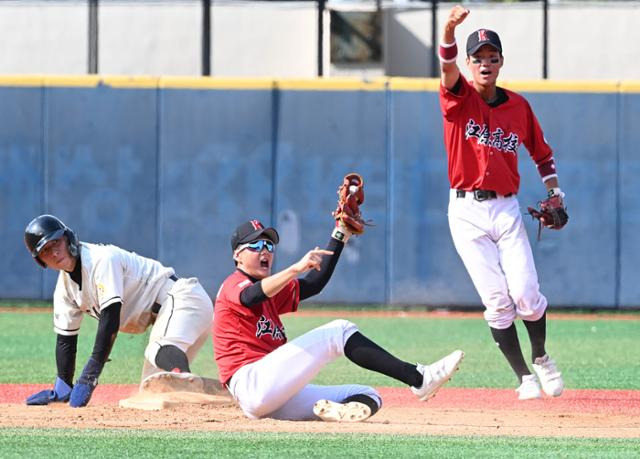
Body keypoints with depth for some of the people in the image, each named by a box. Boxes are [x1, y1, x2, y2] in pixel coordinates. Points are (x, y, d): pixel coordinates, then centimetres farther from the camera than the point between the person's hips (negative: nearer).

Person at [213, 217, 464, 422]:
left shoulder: (273, 292, 29)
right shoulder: (233, 285, 2)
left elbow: (315, 283, 21)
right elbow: (252, 296, -24)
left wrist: (340, 234, 15)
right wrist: (297, 268, -39)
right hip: (252, 384, -10)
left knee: (367, 397, 0)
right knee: (339, 331, -15)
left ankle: (346, 409, -37)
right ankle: (418, 379, -24)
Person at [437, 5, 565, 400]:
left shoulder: (518, 106, 7)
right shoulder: (460, 98, -3)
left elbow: (541, 151, 19)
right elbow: (448, 70, -25)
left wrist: (555, 190, 3)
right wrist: (449, 31, -45)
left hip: (507, 210, 2)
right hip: (467, 212, -2)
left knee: (526, 295, -9)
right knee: (497, 301, -6)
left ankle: (541, 357, 18)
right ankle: (524, 377, 7)